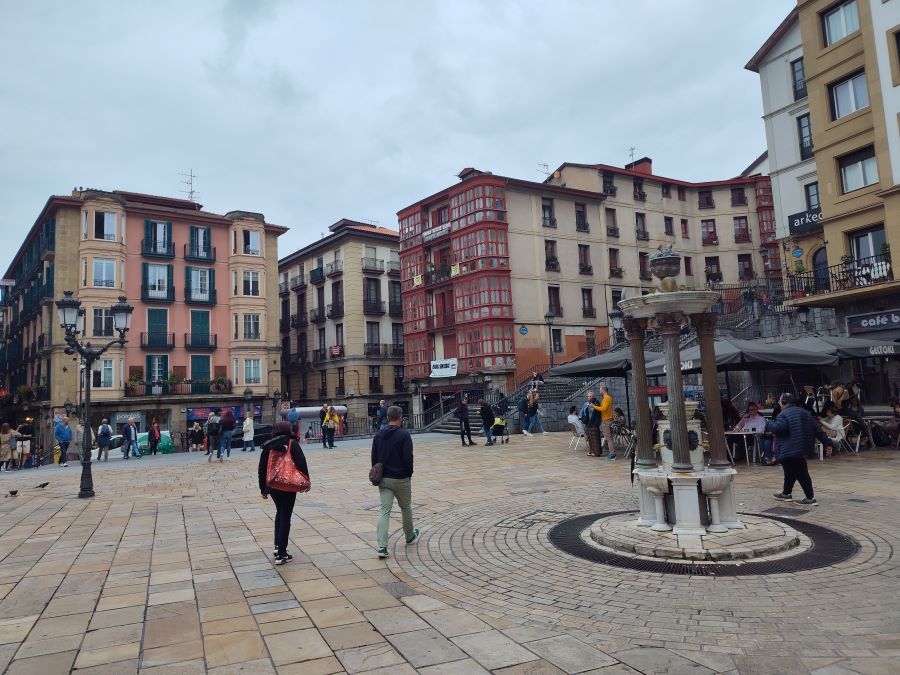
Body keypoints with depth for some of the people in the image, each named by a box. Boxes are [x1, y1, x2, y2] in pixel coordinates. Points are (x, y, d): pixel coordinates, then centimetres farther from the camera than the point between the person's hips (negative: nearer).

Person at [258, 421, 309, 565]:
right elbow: (301, 464, -13)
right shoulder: (292, 443, -6)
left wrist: (263, 489, 15)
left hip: (272, 486, 4)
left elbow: (262, 469, 7)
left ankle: (278, 545, 22)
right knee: (285, 517, 4)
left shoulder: (267, 446, 5)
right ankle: (281, 554, 3)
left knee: (279, 512, 26)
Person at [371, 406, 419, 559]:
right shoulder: (404, 435, -13)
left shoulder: (378, 435, 4)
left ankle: (382, 546, -9)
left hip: (383, 479, 4)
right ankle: (410, 537, 36)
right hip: (401, 479, -4)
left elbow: (374, 458, 8)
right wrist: (409, 474, 0)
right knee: (406, 508, 17)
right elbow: (408, 458, -15)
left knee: (384, 510, 1)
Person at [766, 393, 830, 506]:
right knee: (790, 471, 21)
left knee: (801, 474, -5)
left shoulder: (784, 414, -12)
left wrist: (768, 424, -11)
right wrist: (826, 443, 15)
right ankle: (786, 493, 32)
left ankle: (810, 498, -3)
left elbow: (779, 427, -28)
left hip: (790, 450, -9)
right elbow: (817, 430, 15)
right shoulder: (805, 413, 16)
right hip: (802, 449, 9)